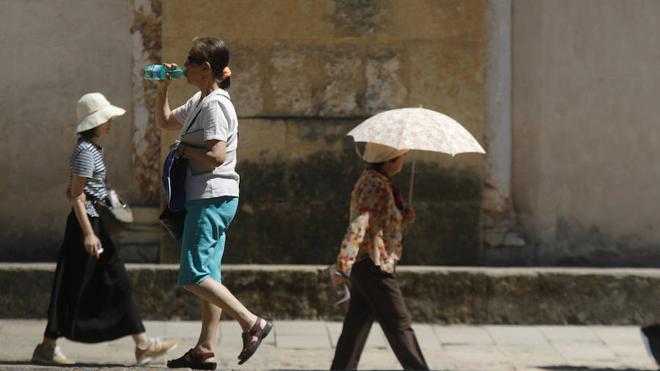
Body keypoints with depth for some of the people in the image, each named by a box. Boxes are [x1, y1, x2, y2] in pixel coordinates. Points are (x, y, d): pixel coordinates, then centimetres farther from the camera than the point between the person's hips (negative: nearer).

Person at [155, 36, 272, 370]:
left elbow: (216, 156, -24)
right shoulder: (198, 102, 16)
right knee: (206, 276, 9)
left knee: (193, 275, -12)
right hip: (209, 198, 10)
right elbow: (164, 121, 32)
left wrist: (184, 151, -9)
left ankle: (252, 323, -12)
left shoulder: (214, 104, -14)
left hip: (212, 197, -10)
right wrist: (163, 88, 19)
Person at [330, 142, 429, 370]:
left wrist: (405, 219, 4)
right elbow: (358, 224, -26)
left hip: (366, 267, 10)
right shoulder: (375, 185, -17)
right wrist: (343, 266, -31)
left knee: (357, 326, 10)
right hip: (374, 266, -10)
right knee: (399, 324, -3)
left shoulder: (382, 183, 15)